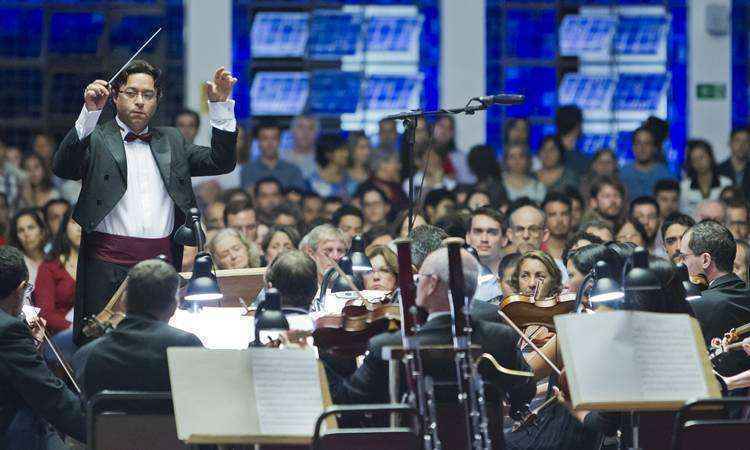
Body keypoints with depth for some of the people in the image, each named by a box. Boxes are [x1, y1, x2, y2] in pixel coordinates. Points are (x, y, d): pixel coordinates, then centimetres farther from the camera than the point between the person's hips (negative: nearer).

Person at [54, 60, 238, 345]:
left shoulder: (171, 141, 19)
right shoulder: (96, 140, 7)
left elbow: (221, 162, 12)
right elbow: (63, 167, -11)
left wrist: (220, 105, 1)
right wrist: (90, 113, -21)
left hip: (163, 264, 3)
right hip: (108, 266, -3)